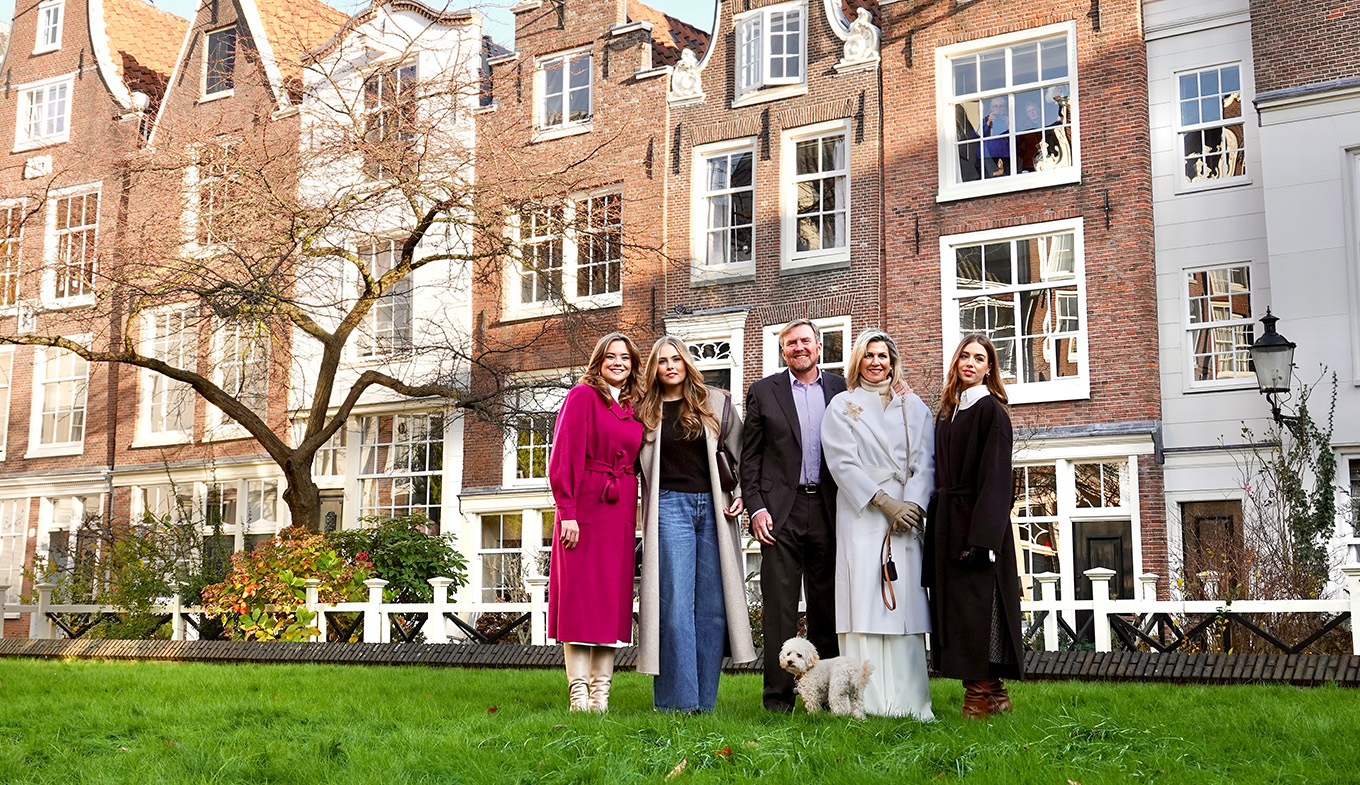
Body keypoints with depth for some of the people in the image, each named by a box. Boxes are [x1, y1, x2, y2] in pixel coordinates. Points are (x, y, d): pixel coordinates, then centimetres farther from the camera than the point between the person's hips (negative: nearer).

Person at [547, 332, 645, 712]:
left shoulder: (632, 407, 16)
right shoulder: (582, 396, -2)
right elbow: (564, 456, -8)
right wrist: (567, 511, -15)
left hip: (620, 510, 6)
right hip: (585, 507, -6)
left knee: (613, 596, 4)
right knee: (580, 593, -4)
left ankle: (601, 692, 7)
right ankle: (578, 691, -2)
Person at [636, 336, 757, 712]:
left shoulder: (716, 403, 10)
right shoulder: (646, 410, 9)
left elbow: (741, 454, 11)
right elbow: (633, 462, 13)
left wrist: (741, 495, -1)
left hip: (713, 509, 2)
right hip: (670, 508, -1)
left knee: (713, 606, 0)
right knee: (675, 604, -8)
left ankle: (704, 702, 6)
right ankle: (678, 701, -5)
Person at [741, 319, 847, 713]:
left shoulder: (842, 390, 10)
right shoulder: (763, 392, 7)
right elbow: (749, 456, 4)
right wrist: (756, 507, -4)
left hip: (828, 510, 2)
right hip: (781, 510, -1)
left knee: (828, 605, 6)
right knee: (779, 605, -2)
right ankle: (778, 695, 2)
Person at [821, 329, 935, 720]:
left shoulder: (913, 406, 16)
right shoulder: (842, 406, 9)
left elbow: (924, 461, 7)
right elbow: (843, 463, -2)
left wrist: (911, 504, -9)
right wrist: (885, 502, -10)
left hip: (906, 514, 2)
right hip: (861, 514, -2)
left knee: (906, 602, -3)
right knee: (864, 600, -8)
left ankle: (910, 700, -2)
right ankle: (867, 700, -7)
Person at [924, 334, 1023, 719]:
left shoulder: (990, 409, -7)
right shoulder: (948, 411, 16)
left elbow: (995, 477, -14)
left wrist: (981, 537, -21)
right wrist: (937, 526, 11)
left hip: (976, 522, -8)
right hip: (947, 523, 8)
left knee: (975, 605, -6)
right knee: (954, 604, 8)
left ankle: (985, 693, 2)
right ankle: (989, 692, 15)